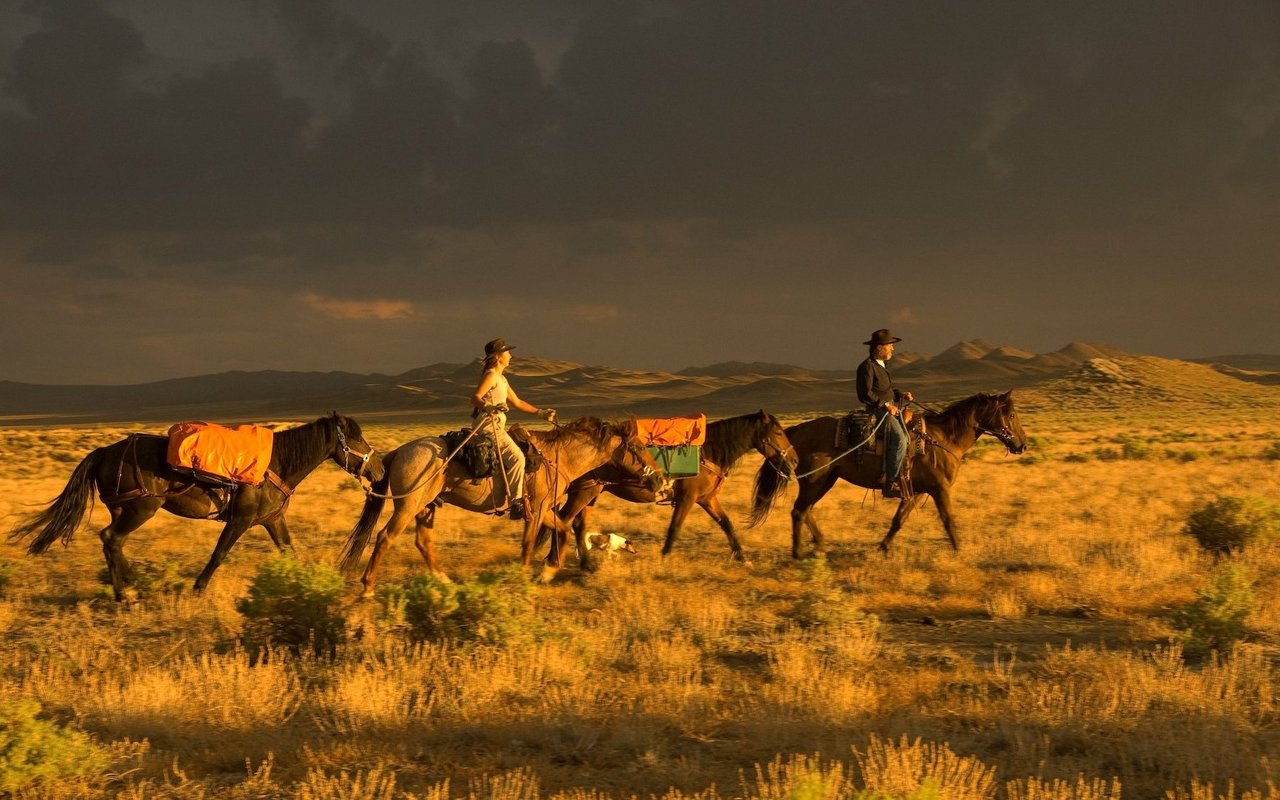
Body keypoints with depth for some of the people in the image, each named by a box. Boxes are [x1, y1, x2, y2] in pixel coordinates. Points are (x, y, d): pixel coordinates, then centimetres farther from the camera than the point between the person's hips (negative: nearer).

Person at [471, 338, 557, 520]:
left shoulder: (501, 378, 20)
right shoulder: (491, 375, -9)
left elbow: (517, 402, 26)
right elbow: (475, 398, -20)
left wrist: (541, 413, 25)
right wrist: (490, 407, -38)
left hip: (496, 425, 10)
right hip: (488, 425, -10)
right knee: (516, 457, -19)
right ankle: (515, 502, -23)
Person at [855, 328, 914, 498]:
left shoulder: (881, 365, 18)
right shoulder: (867, 366, -12)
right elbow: (865, 394, -17)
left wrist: (902, 394, 10)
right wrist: (886, 405, -19)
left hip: (890, 408, 10)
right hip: (877, 411, -10)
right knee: (899, 439, -26)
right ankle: (889, 483, -26)